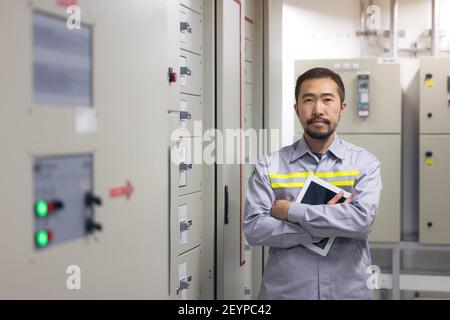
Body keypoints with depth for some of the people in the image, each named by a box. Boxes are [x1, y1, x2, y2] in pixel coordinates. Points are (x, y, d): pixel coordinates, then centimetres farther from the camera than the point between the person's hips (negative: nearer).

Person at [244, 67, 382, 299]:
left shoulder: (364, 163, -3)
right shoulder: (269, 166, -3)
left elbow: (362, 219, -18)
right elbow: (254, 229, -13)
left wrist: (290, 210, -16)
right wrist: (335, 221, -16)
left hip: (349, 290, 1)